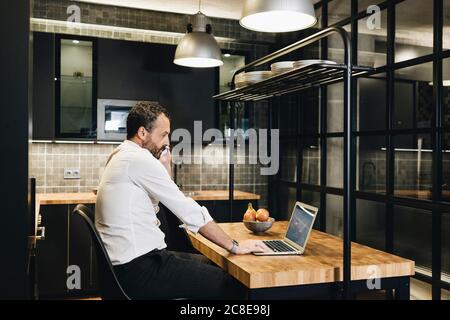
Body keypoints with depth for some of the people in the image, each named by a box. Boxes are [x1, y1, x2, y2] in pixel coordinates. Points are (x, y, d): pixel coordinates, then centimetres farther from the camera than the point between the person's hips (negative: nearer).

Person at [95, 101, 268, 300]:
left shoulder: (121, 157, 13)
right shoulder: (140, 159, -18)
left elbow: (159, 204, 19)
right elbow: (190, 212, -17)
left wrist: (165, 165, 7)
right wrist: (234, 246, -9)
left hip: (128, 262, 10)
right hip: (139, 269, -10)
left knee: (211, 266, 19)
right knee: (233, 286, -8)